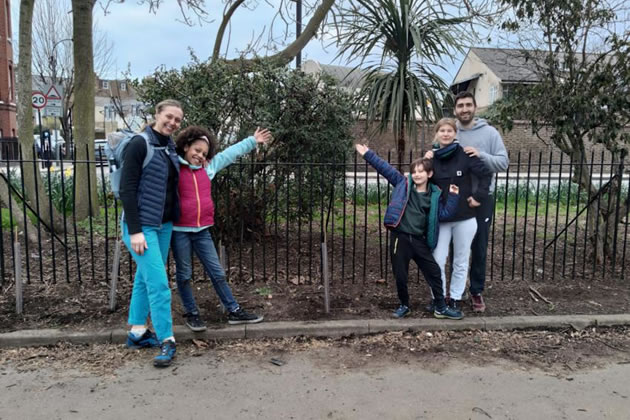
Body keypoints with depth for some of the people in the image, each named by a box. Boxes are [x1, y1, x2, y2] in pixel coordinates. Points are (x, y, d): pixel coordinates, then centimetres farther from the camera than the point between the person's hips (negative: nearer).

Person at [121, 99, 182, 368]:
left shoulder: (170, 148, 10)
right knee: (158, 283, -8)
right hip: (142, 225, -8)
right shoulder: (140, 144, -13)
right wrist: (135, 231, -20)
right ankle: (166, 341, 2)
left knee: (145, 278, 15)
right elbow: (127, 189, -16)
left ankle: (137, 333, 26)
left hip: (164, 225, 8)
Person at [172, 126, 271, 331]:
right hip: (179, 230, -4)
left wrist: (252, 141, 23)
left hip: (202, 230, 5)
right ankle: (191, 313, 24)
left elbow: (230, 153, 17)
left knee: (217, 273, 10)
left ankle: (234, 311, 19)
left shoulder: (208, 166, 10)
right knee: (184, 274, 9)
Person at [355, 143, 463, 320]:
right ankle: (404, 305, 27)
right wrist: (368, 154, -3)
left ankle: (440, 307, 21)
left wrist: (452, 196, -6)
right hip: (401, 238, -2)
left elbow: (444, 213, 4)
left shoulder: (434, 195, 5)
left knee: (433, 271, 6)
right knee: (400, 275, 6)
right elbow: (385, 168, -1)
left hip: (419, 240, 2)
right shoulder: (403, 183, 1)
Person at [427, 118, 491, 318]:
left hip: (464, 217, -1)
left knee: (461, 262, 10)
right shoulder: (431, 157, 1)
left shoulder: (465, 155, -8)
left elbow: (485, 174, -5)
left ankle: (455, 298, 25)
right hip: (440, 218, 2)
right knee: (437, 260, 1)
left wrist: (478, 196, -9)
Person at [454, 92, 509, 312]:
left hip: (482, 198, -1)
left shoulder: (490, 132, -3)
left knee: (479, 248, 7)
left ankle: (477, 292, 20)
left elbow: (503, 162, -9)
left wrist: (481, 155, -24)